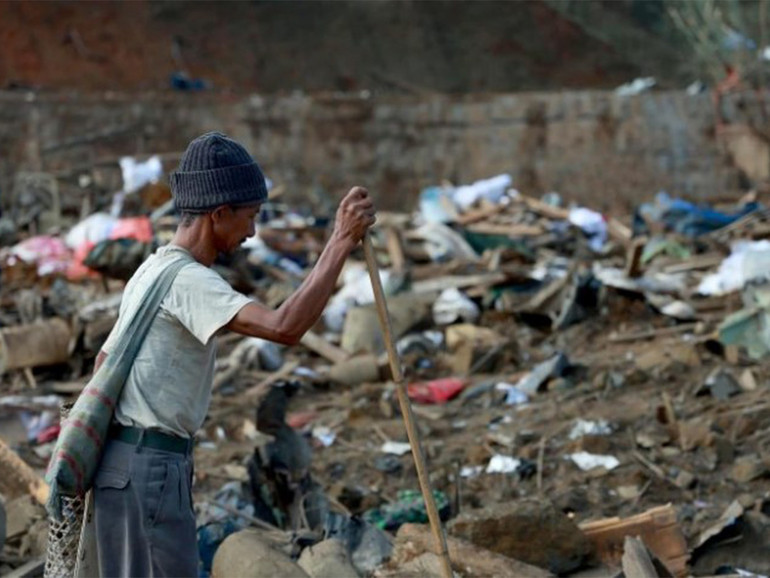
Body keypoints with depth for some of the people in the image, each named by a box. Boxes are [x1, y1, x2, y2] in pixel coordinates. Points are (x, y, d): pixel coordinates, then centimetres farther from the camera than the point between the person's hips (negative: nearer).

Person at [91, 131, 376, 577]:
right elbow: (284, 327, -32)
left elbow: (105, 360, 24)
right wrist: (341, 242, -29)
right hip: (148, 467, -10)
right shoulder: (189, 280, -18)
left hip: (127, 458, 10)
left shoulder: (152, 271, 14)